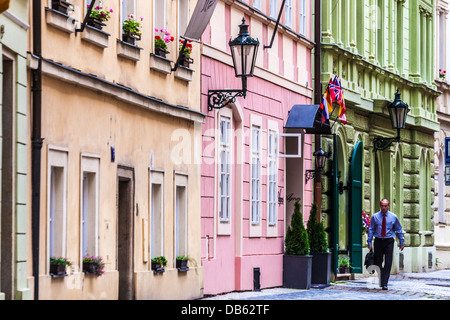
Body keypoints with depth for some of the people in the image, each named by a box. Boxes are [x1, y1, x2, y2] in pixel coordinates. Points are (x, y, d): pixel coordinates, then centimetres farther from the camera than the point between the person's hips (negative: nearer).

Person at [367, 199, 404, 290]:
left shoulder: (393, 217, 2)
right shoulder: (375, 217, 2)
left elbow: (399, 230, 10)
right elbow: (371, 230, 6)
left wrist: (402, 242, 8)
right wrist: (369, 242, -1)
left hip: (389, 241, -1)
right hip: (378, 241, 1)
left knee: (388, 263, -9)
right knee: (378, 263, 3)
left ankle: (384, 284, -9)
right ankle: (379, 282, 20)